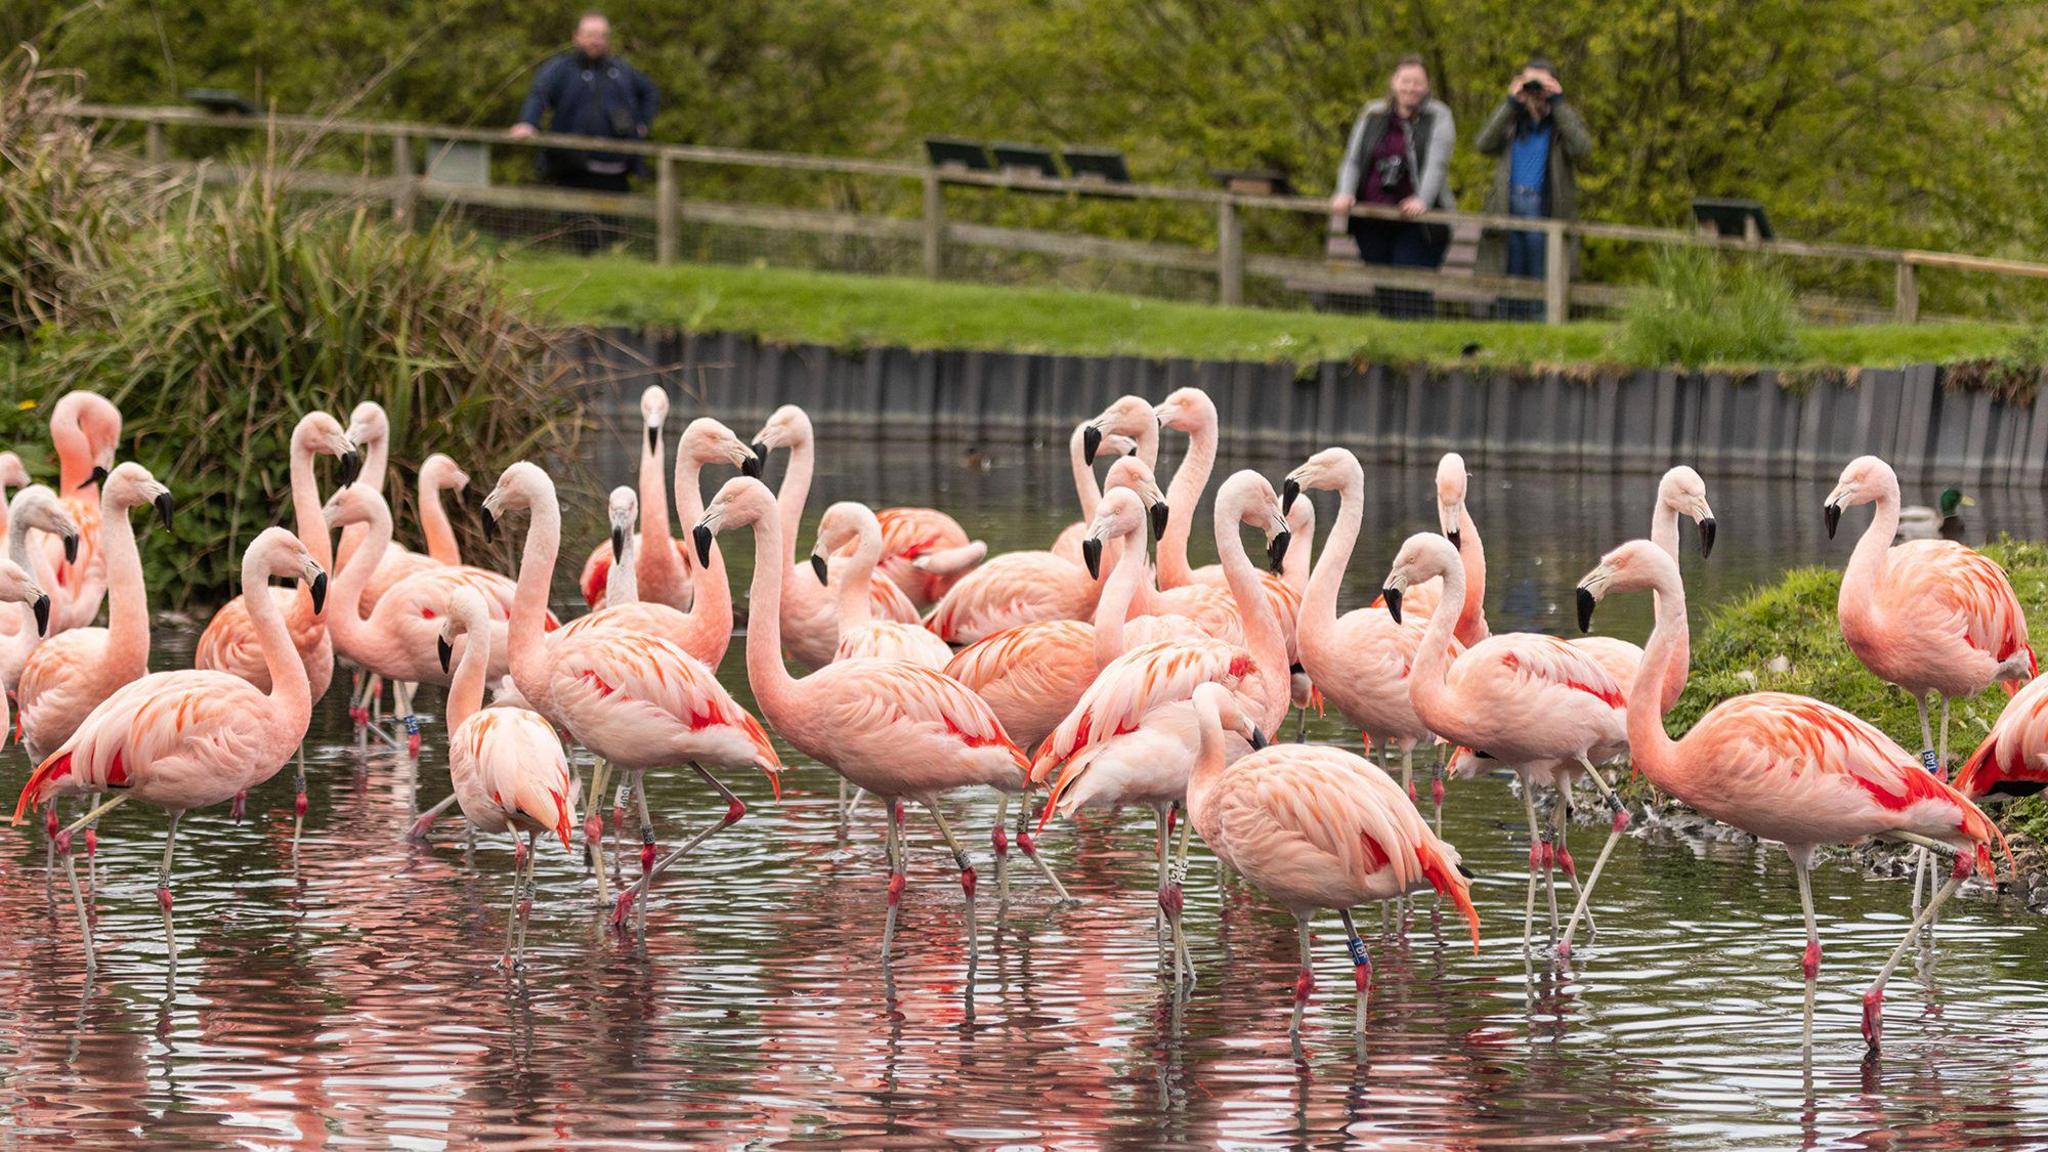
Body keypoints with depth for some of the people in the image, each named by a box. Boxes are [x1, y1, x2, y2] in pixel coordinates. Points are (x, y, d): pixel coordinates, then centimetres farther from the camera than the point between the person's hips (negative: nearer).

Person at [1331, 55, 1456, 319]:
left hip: (1416, 223, -4)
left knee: (1411, 294, -14)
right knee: (1382, 295, 3)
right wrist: (1345, 194, -8)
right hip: (1372, 222, 4)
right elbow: (1353, 159, 10)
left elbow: (1436, 164, -10)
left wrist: (1422, 201, -26)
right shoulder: (1373, 115, 14)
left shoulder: (1438, 118, 2)